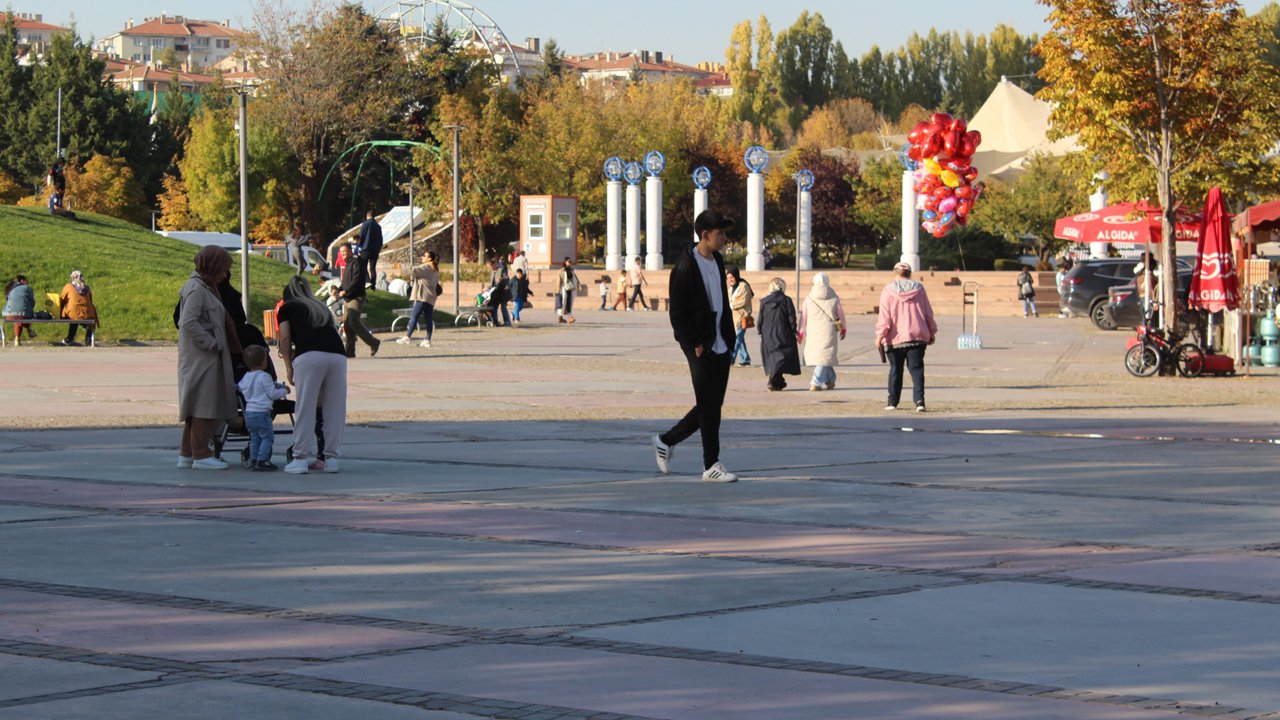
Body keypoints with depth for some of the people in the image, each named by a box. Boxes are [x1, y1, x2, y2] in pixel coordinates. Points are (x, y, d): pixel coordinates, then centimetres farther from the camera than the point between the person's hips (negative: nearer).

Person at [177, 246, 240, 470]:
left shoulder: (205, 287, 17)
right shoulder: (197, 288, -14)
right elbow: (189, 322, -23)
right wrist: (210, 343, -19)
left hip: (206, 357, 10)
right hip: (201, 357, -10)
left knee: (197, 406, 13)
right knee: (204, 403, -7)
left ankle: (187, 454, 18)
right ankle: (201, 454, -4)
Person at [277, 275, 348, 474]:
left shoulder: (287, 308, 23)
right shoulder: (322, 308, 35)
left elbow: (285, 338, 9)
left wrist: (289, 367, 16)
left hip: (309, 355, -4)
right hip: (337, 354, 4)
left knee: (305, 408, -1)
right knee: (334, 409, 8)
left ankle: (301, 458, -2)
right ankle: (332, 458, 8)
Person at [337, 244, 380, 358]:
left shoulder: (356, 263, -8)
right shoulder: (347, 265, 21)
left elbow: (356, 280, -19)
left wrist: (345, 291, -19)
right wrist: (339, 291, 8)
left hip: (356, 298, -10)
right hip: (347, 299, 10)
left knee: (353, 322, -18)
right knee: (347, 324, 4)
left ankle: (373, 342, -6)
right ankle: (350, 351, 6)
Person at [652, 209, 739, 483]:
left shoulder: (718, 262, 13)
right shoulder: (685, 267, -13)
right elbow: (678, 314, -13)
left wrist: (729, 337, 13)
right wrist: (694, 344, -15)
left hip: (720, 346, 8)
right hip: (700, 348, -8)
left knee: (712, 406, 10)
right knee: (708, 406, -5)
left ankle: (666, 441, 25)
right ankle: (711, 466, 2)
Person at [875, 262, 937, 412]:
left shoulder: (888, 290, -1)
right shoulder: (919, 289, 7)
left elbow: (885, 315, -8)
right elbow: (928, 313, 10)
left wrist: (880, 335, -6)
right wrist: (932, 332, 18)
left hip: (896, 338, -1)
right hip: (918, 336, 1)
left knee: (895, 370, 9)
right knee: (917, 369, -1)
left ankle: (893, 402, 14)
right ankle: (919, 400, -16)